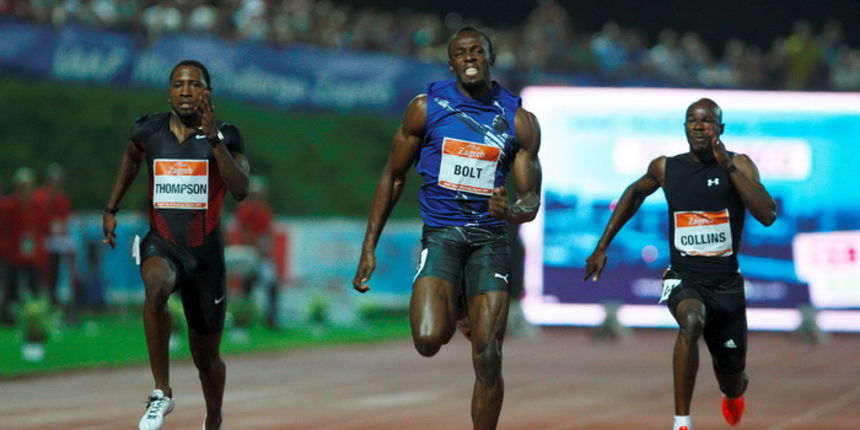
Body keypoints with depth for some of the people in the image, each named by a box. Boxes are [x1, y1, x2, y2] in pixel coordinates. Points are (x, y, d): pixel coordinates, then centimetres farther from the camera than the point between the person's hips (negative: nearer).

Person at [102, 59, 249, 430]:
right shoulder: (148, 131, -1)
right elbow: (131, 158, 23)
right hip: (161, 244, 0)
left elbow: (240, 190, -22)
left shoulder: (225, 137, -7)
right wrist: (111, 209, 21)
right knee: (156, 287, -38)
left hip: (205, 251, 0)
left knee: (206, 357, 12)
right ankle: (161, 393, -31)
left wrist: (213, 138, -28)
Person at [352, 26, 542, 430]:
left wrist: (513, 211, -21)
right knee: (428, 340, -21)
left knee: (487, 358, -7)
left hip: (489, 237, 1)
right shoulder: (426, 107, 2)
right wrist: (369, 248, 4)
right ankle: (454, 309, 16)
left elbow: (531, 197, 5)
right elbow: (393, 176, 9)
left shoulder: (519, 120, 3)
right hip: (441, 233, -1)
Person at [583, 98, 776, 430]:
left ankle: (734, 392, 55)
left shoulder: (739, 165, -6)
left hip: (727, 282, 1)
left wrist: (728, 167, -24)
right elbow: (635, 193, 22)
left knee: (732, 383, 13)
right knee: (691, 320, -37)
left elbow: (768, 216, -21)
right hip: (683, 277, -1)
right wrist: (603, 246, 19)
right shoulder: (666, 168, 1)